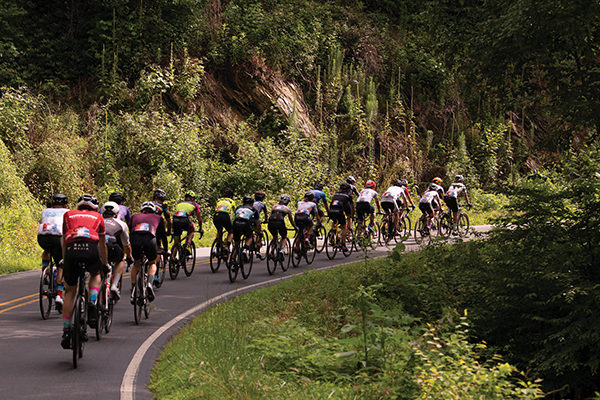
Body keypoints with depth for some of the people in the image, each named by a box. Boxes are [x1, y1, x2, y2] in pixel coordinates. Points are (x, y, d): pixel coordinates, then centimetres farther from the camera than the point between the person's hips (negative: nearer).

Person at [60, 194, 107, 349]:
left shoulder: (68, 215, 32)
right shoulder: (98, 217, 30)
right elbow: (103, 245, 40)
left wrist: (65, 262, 49)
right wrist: (104, 264, 54)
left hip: (72, 249, 1)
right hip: (91, 249, -1)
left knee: (70, 291, 16)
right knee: (95, 274, 33)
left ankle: (66, 332, 10)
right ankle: (92, 303, 7)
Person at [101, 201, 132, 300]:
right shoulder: (121, 224, 30)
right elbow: (126, 245, 41)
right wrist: (129, 256, 60)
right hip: (109, 247, -2)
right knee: (121, 260, 31)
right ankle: (114, 285, 13)